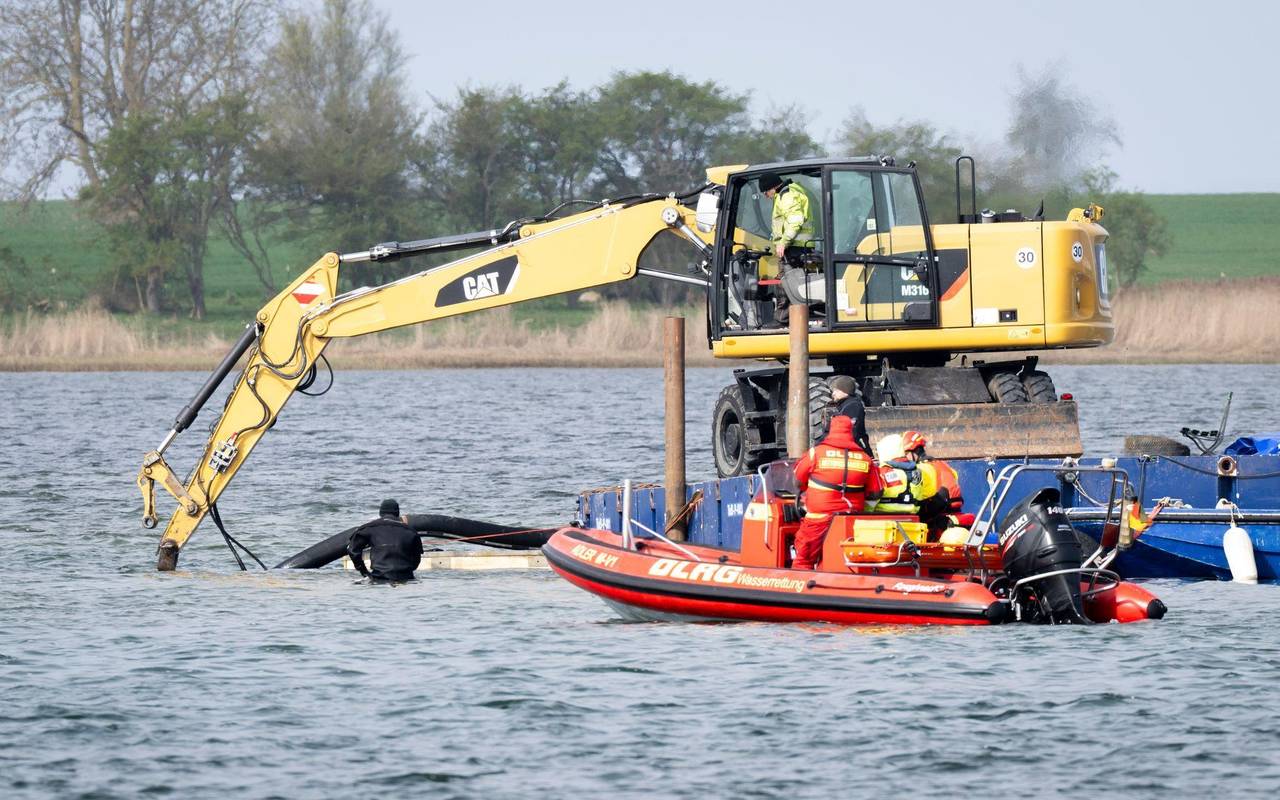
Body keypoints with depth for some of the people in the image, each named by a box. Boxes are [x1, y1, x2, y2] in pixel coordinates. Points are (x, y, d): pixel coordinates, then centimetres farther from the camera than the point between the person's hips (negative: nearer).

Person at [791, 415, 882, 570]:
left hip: (819, 516, -3)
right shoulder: (865, 458, 2)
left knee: (804, 558, 4)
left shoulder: (817, 452, -6)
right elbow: (875, 493, 7)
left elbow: (798, 481, 5)